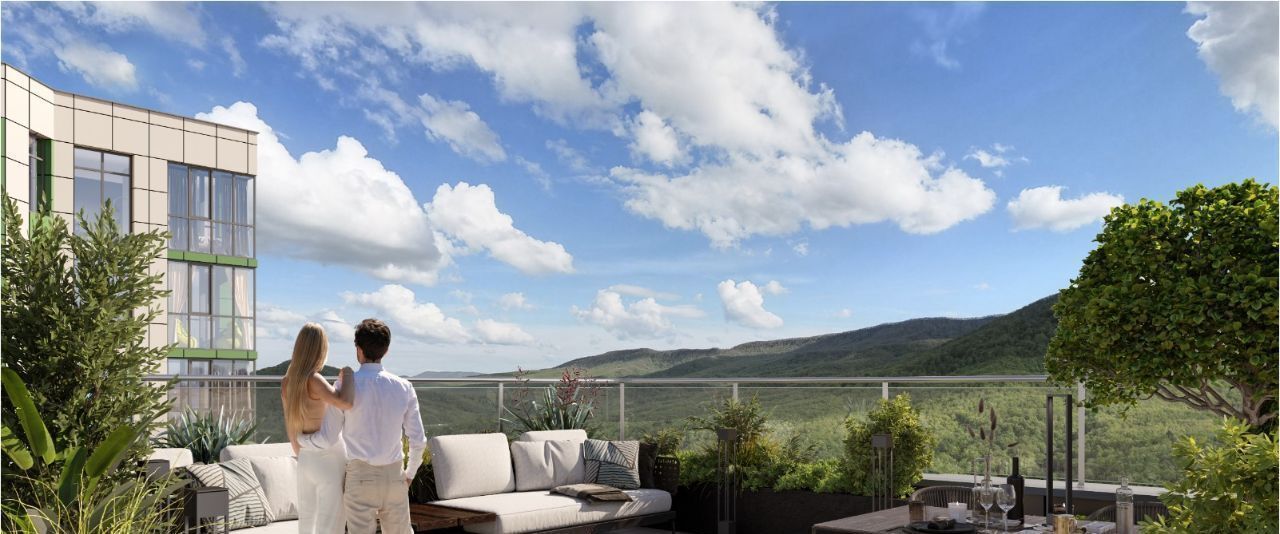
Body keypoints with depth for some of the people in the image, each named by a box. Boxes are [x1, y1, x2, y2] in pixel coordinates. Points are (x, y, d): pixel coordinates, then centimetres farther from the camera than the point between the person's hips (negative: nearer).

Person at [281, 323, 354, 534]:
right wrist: (347, 373, -21)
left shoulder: (287, 382, 2)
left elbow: (290, 427, 12)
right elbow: (346, 402, -41)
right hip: (330, 463, -8)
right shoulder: (312, 380, -24)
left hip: (307, 462, 8)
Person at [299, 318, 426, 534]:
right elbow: (418, 441, 2)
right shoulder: (404, 387, 0)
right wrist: (410, 473, 19)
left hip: (361, 476, -3)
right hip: (394, 476, 3)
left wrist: (300, 439, 12)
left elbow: (327, 438, -9)